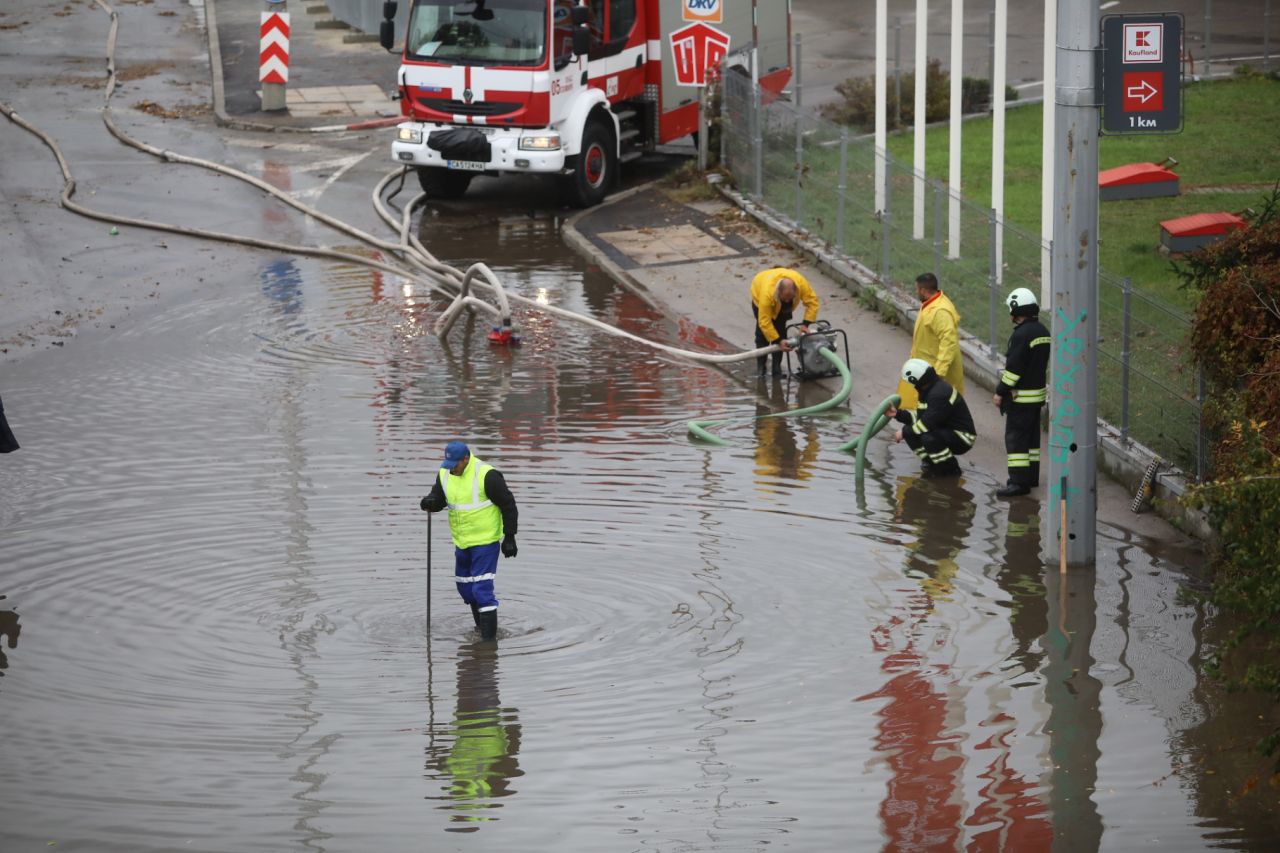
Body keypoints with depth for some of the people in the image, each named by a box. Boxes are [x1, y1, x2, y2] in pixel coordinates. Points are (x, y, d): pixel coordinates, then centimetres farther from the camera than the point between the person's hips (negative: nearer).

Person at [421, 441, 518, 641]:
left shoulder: (486, 475, -19)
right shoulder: (445, 475, 1)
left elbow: (508, 505, -13)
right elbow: (438, 499, 6)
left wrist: (509, 538, -12)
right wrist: (429, 502, -20)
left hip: (485, 541, -7)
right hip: (462, 542, 8)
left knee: (481, 589, -12)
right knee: (465, 587, 16)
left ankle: (489, 637, -7)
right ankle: (481, 626, 35)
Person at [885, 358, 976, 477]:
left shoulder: (940, 394, -28)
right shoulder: (929, 390, 5)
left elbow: (927, 423, -29)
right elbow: (920, 416, 12)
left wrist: (905, 432, -17)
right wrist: (898, 413, 4)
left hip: (962, 439, -10)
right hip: (945, 431, 10)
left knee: (928, 437, -35)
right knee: (910, 432, 0)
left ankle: (950, 468, -13)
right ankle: (933, 462, 10)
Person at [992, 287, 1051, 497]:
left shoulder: (1022, 334, -19)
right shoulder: (1042, 331, 10)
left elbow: (1013, 368, -21)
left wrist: (1000, 392, -13)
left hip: (1021, 396, -9)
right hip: (1038, 392, 9)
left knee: (1015, 438, -7)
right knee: (1032, 437, 18)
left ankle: (1019, 481, -11)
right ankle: (1032, 477, 25)